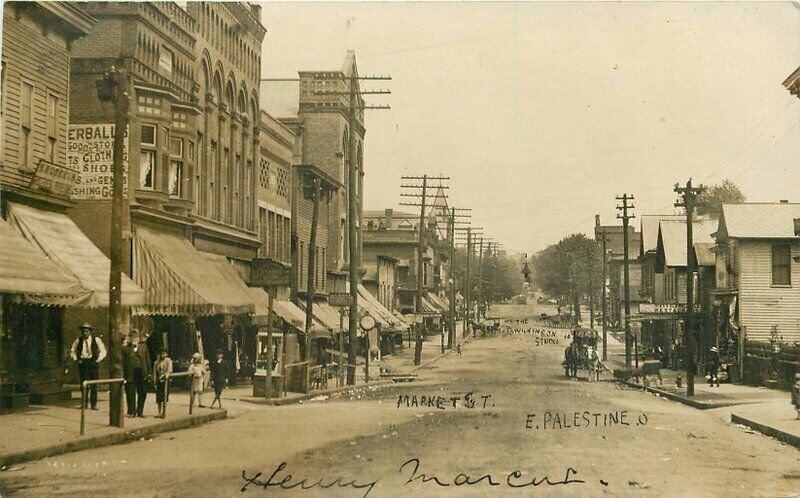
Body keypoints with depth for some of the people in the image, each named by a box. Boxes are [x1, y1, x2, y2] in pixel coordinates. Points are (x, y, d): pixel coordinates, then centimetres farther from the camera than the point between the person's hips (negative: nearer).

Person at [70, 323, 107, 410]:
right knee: (83, 383, -4)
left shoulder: (96, 340, 2)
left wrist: (98, 360, -2)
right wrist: (76, 359, 6)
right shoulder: (78, 340, 6)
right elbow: (72, 351, 20)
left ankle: (93, 404, 2)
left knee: (93, 385, -3)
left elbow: (103, 351, 9)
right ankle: (84, 402, 6)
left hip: (92, 363, -1)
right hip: (82, 363, 1)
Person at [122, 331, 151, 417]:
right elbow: (123, 363, 0)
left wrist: (149, 373, 6)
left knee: (142, 393, 6)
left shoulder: (143, 347, 11)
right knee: (130, 394, 1)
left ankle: (140, 411, 17)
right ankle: (131, 412, 10)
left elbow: (148, 360, 12)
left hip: (142, 374, 3)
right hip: (130, 374, -2)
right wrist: (123, 376, -6)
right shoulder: (125, 349, 2)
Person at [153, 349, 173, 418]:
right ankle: (159, 413, 12)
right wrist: (155, 382, 1)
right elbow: (154, 373, 8)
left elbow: (169, 370, -9)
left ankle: (163, 413, -5)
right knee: (158, 398, 4)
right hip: (158, 381, 3)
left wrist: (163, 375, -21)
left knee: (164, 398, -7)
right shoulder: (156, 362, 10)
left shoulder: (168, 361, 2)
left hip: (165, 380, -3)